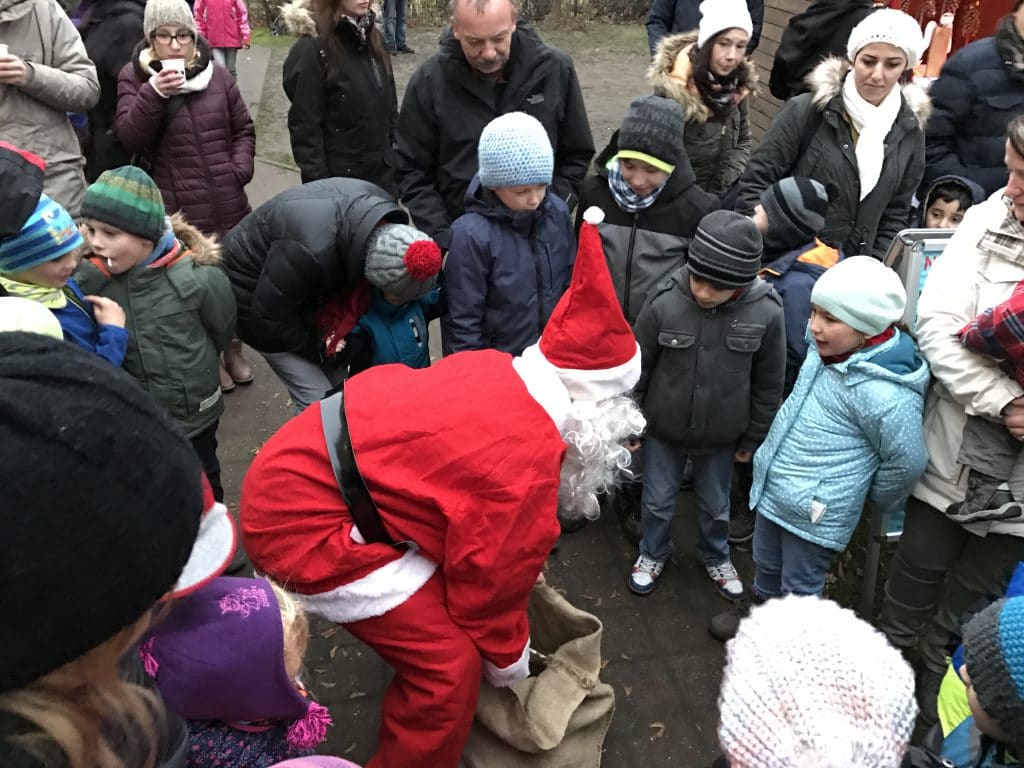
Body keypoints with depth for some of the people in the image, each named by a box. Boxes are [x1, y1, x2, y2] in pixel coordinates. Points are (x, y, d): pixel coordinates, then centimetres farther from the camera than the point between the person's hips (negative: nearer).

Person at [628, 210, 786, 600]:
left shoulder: (766, 312, -21)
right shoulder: (664, 303, -23)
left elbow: (768, 385, -6)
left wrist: (753, 439, 3)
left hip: (721, 436, 1)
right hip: (663, 429, 0)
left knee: (715, 505, 23)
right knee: (657, 501, 19)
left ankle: (716, 557, 51)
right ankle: (653, 553, 47)